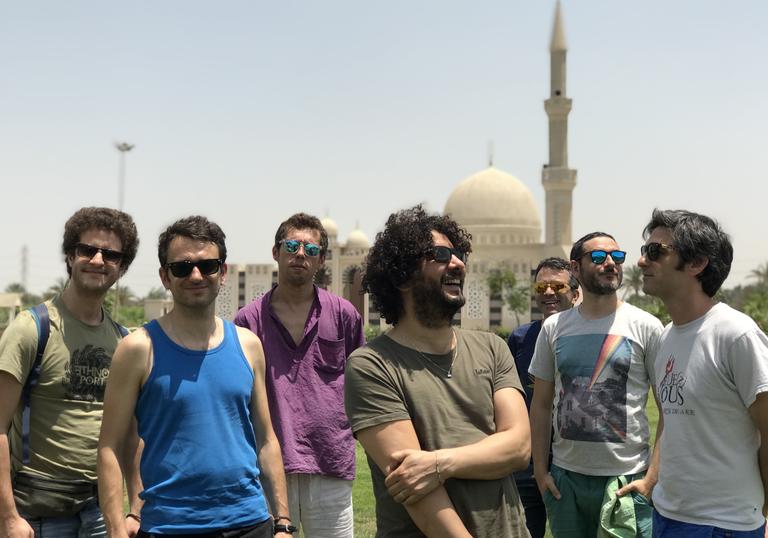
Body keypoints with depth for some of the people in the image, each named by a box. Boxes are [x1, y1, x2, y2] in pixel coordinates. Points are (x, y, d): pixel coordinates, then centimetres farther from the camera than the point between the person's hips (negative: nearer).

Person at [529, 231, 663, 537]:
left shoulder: (646, 326, -4)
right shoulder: (553, 327, 5)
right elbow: (541, 405, 9)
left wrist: (653, 477, -11)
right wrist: (540, 470, 5)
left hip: (627, 480, -3)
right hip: (565, 477, 3)